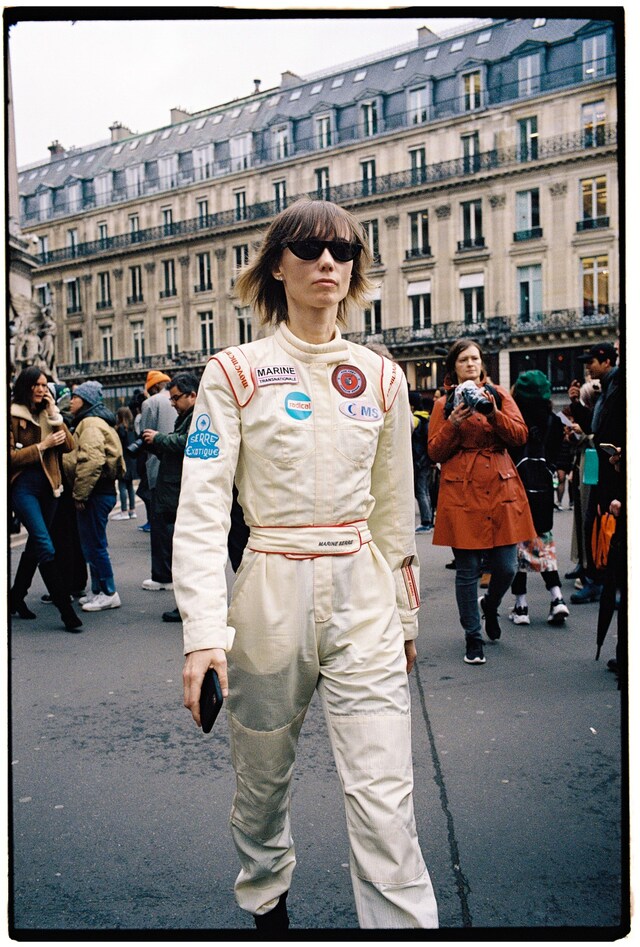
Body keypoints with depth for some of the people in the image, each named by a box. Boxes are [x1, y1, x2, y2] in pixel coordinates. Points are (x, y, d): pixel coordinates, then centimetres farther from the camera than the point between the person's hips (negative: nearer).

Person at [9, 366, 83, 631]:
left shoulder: (47, 414, 12)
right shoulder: (12, 415, -4)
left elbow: (68, 446, 1)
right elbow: (10, 457, -9)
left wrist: (55, 415, -6)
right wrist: (43, 446, -14)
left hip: (48, 485, 6)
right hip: (23, 486, -6)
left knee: (35, 544, 15)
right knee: (46, 548, -14)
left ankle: (16, 597, 31)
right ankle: (66, 611, -14)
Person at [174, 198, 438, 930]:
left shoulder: (382, 377, 6)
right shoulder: (234, 373, -3)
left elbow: (395, 507, 12)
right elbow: (201, 509, -10)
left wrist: (406, 612, 15)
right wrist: (204, 631, -19)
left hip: (363, 595, 1)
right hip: (270, 594, -1)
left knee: (385, 799, -4)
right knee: (262, 779, 18)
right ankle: (264, 901, 45)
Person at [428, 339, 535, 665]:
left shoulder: (499, 395, 12)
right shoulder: (444, 403, 9)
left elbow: (519, 436, 0)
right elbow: (435, 452, 3)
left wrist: (493, 413, -15)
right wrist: (453, 424, -11)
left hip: (501, 491, 2)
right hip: (462, 493, -1)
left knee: (506, 568, 0)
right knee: (467, 569, -1)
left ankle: (490, 604, 35)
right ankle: (473, 638, 15)